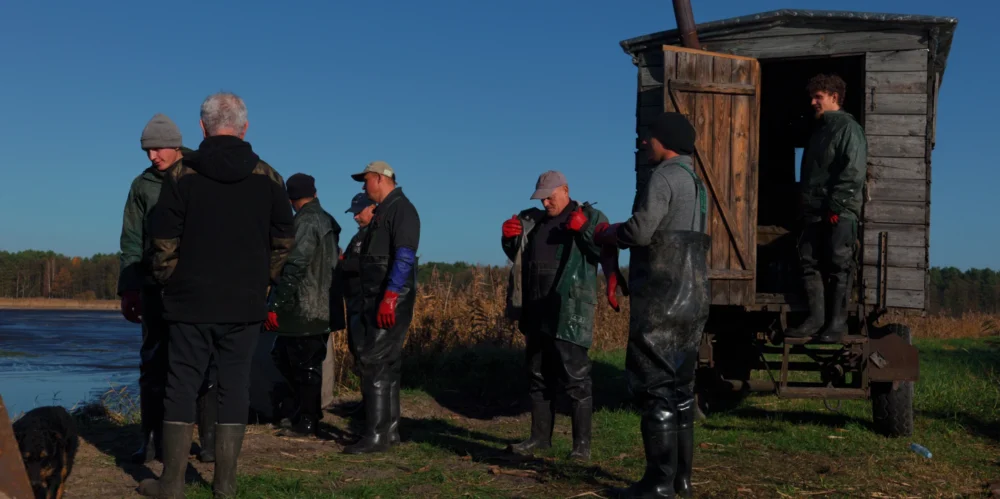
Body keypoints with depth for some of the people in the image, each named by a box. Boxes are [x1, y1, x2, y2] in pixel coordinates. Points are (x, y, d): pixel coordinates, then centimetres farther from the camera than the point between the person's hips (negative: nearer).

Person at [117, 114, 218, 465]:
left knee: (206, 364, 1)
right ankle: (152, 440, 9)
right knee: (154, 363, 3)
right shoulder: (143, 185, 8)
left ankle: (211, 439, 8)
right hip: (157, 286, 2)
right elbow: (132, 239, 7)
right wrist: (128, 288, 0)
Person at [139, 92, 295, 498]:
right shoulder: (268, 178, 1)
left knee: (182, 384, 6)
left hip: (191, 300, -1)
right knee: (235, 385, 7)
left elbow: (164, 240, -5)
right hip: (246, 304, 2)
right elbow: (284, 239, 6)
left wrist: (168, 282, 10)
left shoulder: (183, 175, -5)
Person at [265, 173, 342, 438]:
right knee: (283, 357, 17)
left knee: (304, 366, 0)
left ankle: (307, 422, 8)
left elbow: (295, 267, -21)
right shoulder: (326, 221, 13)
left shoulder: (306, 222, -14)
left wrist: (276, 306, -18)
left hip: (304, 310, -9)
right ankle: (308, 411, 22)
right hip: (321, 307, 9)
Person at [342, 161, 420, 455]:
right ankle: (389, 430, 20)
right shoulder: (384, 211, 21)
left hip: (389, 301, -10)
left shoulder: (401, 208, -10)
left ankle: (376, 436, -8)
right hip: (376, 300, 10)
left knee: (375, 364, -11)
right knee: (385, 366, 13)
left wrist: (390, 297, -27)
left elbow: (404, 257, -20)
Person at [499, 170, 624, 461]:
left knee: (575, 377, -7)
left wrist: (584, 231, -25)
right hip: (537, 312, 7)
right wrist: (509, 238, 4)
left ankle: (582, 443, -3)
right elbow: (517, 256, 24)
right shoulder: (534, 221, 16)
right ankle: (540, 437, 22)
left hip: (570, 314, -7)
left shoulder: (591, 217, -1)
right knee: (538, 376, 12)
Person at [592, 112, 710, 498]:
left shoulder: (664, 177, -11)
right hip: (692, 297, 9)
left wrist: (607, 233, -1)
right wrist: (617, 236, 15)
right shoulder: (695, 181, 19)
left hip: (661, 299, -9)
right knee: (680, 388, 12)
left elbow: (640, 231, -21)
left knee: (654, 388, -5)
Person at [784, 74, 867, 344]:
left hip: (840, 212, -8)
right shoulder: (819, 129, 21)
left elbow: (854, 172, -15)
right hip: (814, 210, 8)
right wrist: (805, 204, 14)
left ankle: (837, 322, 0)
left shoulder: (848, 128, -6)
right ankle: (816, 317, 9)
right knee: (809, 263, 4)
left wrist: (837, 206, -19)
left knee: (839, 266, -3)